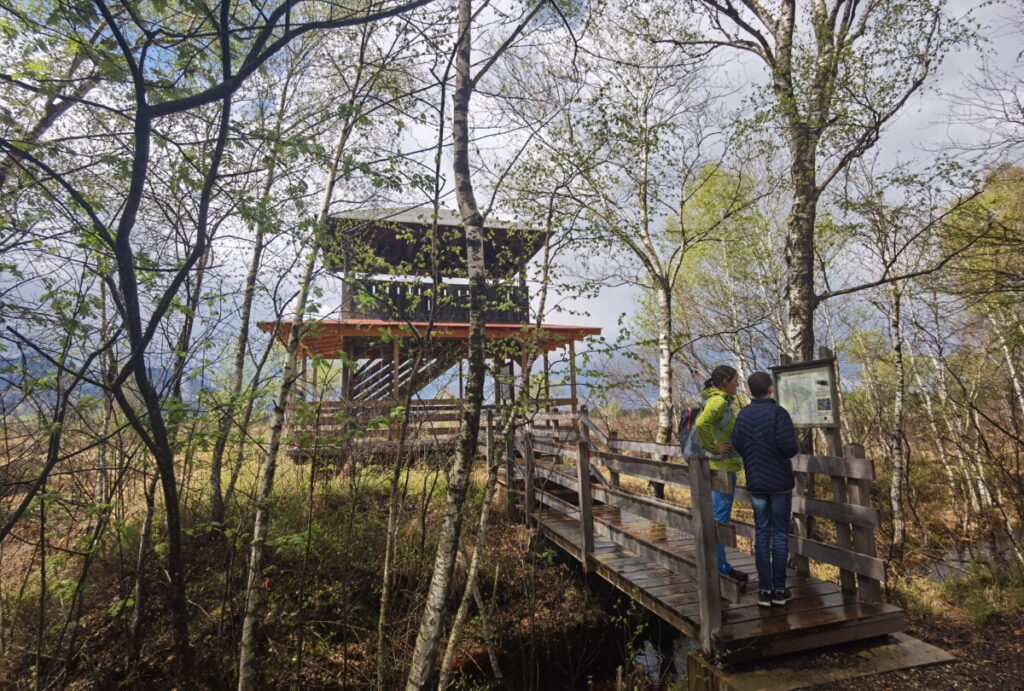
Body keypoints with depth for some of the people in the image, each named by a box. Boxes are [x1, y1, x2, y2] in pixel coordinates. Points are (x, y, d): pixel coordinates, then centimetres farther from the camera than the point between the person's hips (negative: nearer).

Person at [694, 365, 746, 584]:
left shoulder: (724, 401, 13)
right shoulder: (718, 401, -17)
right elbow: (701, 424, -34)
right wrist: (714, 448, -23)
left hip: (725, 465, 10)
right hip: (721, 466, -10)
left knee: (719, 516, 17)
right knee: (720, 517, -1)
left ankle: (720, 565, 28)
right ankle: (720, 568, 9)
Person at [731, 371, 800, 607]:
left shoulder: (743, 415, 1)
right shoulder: (778, 412, -12)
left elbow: (736, 445, -1)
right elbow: (788, 446, -19)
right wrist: (797, 446, 3)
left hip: (755, 483, 3)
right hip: (780, 483, -3)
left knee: (761, 533, 8)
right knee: (780, 534, 7)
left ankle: (764, 589, 10)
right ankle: (779, 589, 13)